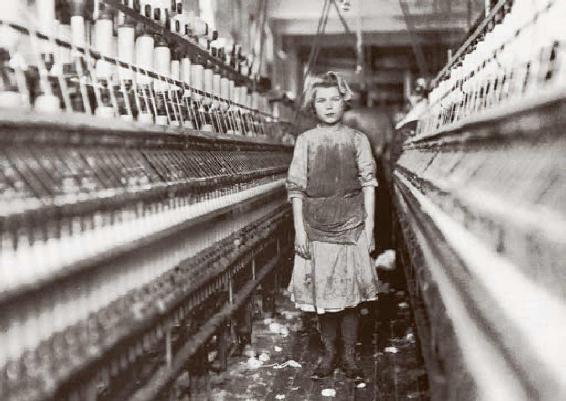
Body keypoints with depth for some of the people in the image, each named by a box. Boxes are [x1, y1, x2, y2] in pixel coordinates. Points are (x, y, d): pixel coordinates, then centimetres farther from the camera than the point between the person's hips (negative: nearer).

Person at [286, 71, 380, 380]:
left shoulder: (357, 140, 4)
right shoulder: (305, 140, 3)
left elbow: (368, 184, 3)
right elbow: (296, 188, 2)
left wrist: (369, 227, -3)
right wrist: (299, 229, -4)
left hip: (351, 226, 0)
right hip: (316, 227, 0)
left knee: (350, 293, 3)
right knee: (321, 293, 5)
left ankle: (349, 356, 16)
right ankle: (329, 354, 20)